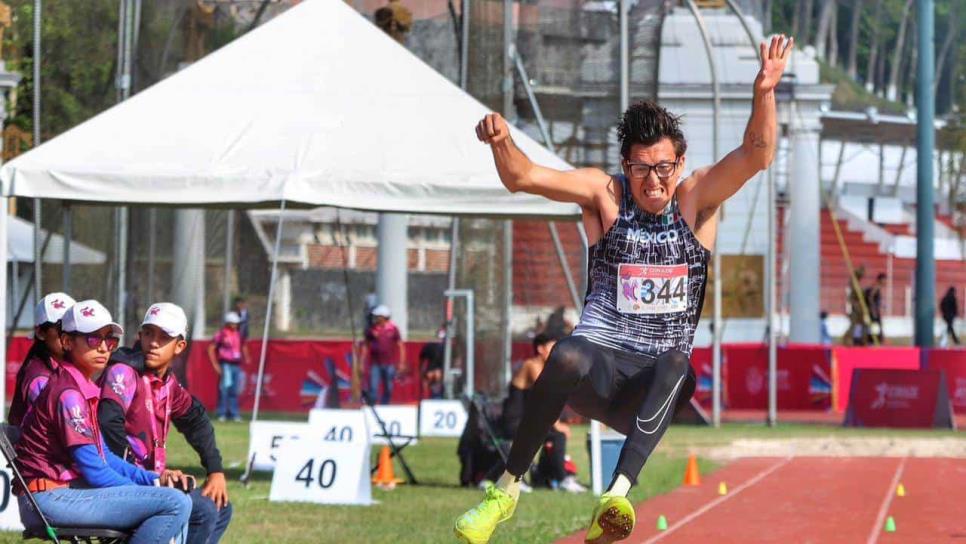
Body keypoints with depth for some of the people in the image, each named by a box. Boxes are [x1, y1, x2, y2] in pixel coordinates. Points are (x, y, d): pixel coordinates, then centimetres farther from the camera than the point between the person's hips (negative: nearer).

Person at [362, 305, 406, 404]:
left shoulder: (393, 329, -2)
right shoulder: (371, 329, 0)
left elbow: (400, 346, 3)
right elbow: (366, 346, 7)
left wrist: (401, 363, -2)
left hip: (389, 364, 0)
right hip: (375, 363, 0)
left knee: (388, 389, 8)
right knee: (373, 388, -9)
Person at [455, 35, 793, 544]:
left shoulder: (698, 197, 6)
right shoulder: (604, 193, 5)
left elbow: (756, 155, -9)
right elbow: (523, 177, -6)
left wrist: (764, 94, -27)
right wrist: (501, 143, -29)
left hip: (654, 385, 1)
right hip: (599, 361, -1)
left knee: (677, 364, -35)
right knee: (567, 358, -36)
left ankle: (616, 496, -49)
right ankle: (507, 488, -22)